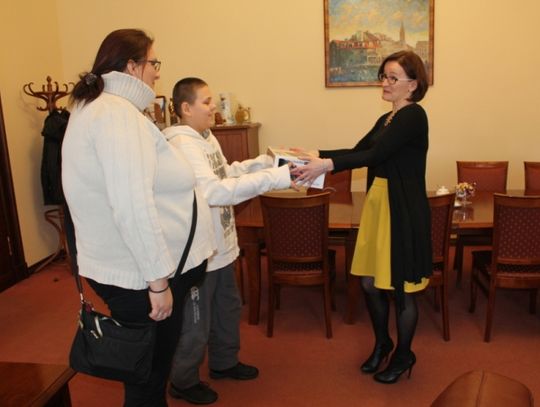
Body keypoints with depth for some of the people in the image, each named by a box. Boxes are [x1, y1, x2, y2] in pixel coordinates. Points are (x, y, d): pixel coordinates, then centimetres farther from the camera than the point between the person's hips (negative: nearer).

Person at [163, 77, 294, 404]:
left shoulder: (207, 137, 7)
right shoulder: (182, 145, -24)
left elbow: (224, 173, 21)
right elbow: (216, 191, -36)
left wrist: (267, 160, 9)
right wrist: (279, 176, -36)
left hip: (220, 247, 10)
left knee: (228, 308, 25)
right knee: (195, 322, 9)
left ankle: (224, 362, 47)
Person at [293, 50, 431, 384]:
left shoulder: (414, 115, -12)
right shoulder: (386, 119, 16)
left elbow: (375, 155, -23)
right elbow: (359, 150, 13)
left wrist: (327, 165, -31)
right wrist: (315, 155, 3)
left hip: (404, 212, -8)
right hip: (377, 206, 8)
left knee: (400, 288, 6)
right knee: (370, 282, 14)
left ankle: (404, 355, 28)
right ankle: (382, 343, 37)